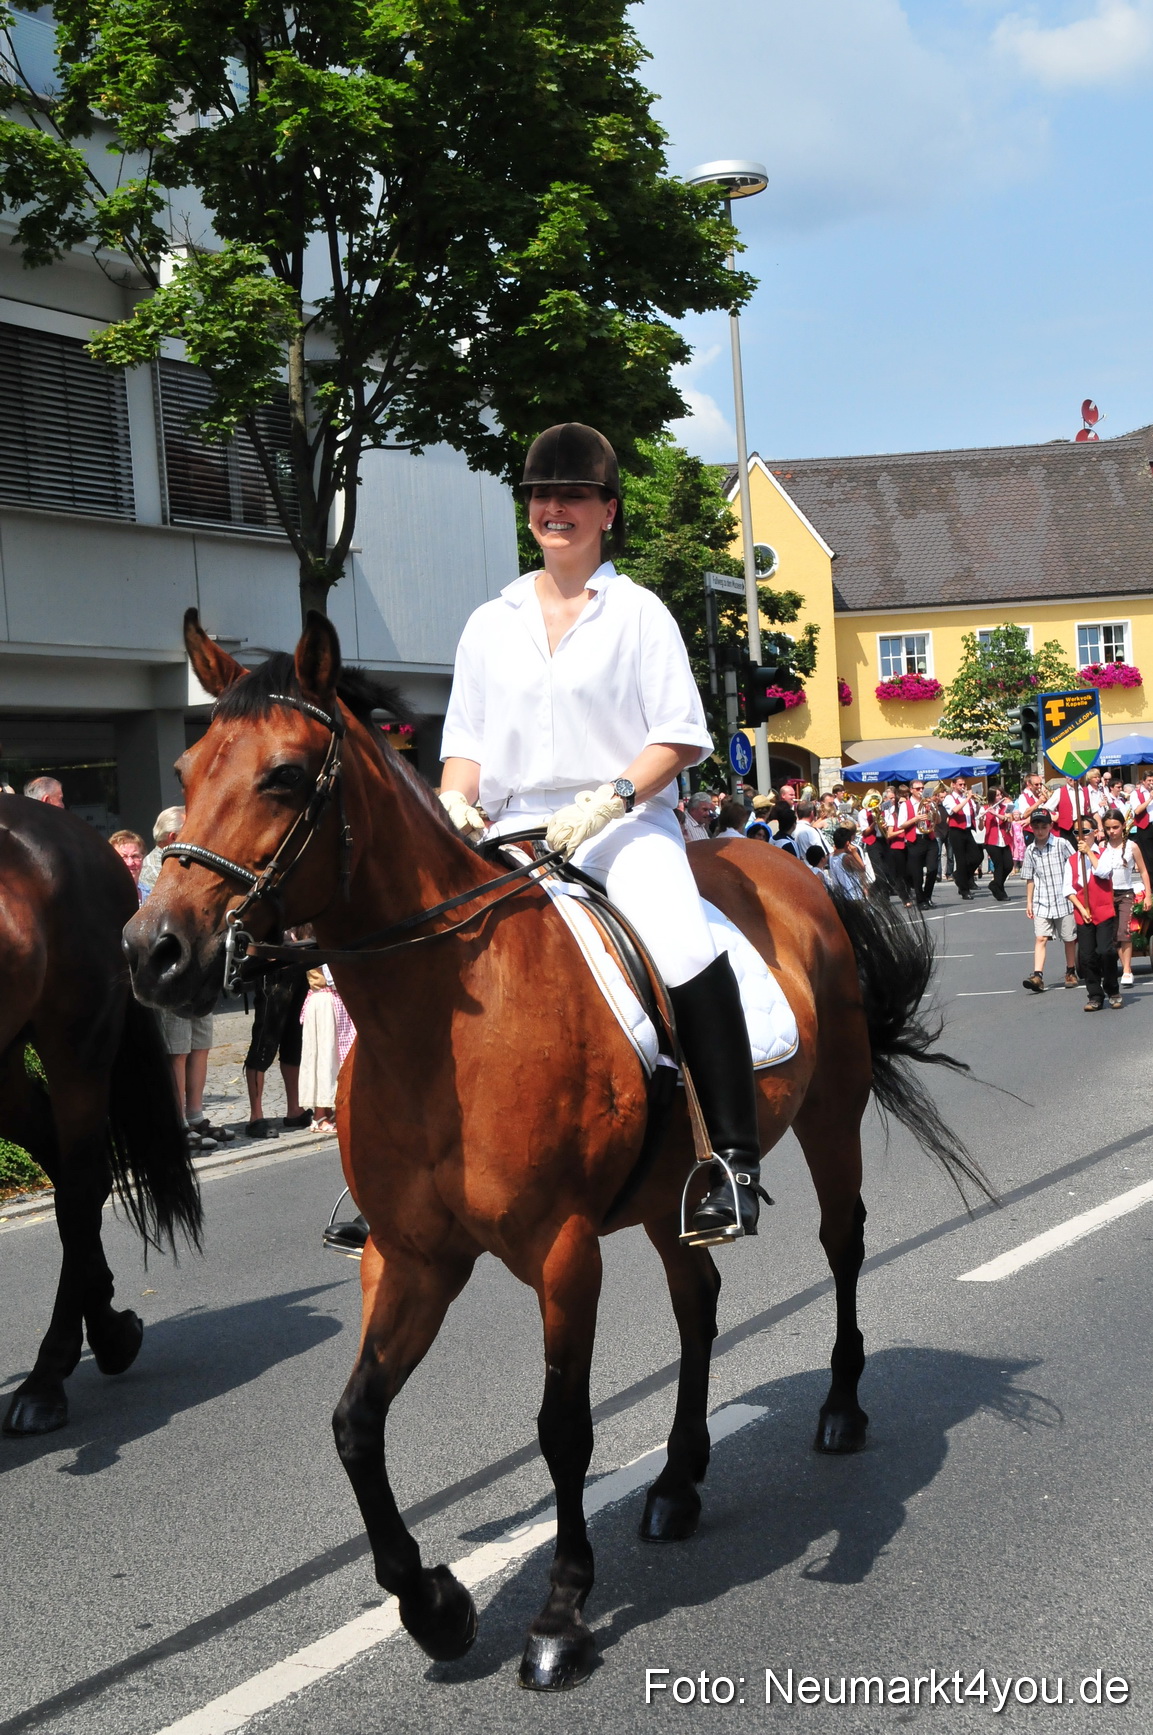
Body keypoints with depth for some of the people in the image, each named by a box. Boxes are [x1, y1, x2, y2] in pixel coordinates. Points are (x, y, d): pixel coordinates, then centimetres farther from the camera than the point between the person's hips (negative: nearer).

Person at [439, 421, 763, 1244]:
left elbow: (681, 737, -3)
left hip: (625, 824, -4)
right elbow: (464, 740, 16)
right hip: (513, 832, 4)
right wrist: (454, 802, -5)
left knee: (687, 955, -32)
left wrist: (607, 800, -17)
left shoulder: (638, 611, 4)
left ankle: (736, 1160, -23)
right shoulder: (491, 623, 14)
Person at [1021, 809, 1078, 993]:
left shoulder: (1062, 844, -5)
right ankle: (1038, 976, -18)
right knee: (1040, 938, -10)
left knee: (1069, 939, 10)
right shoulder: (1030, 851, 5)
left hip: (1064, 900, -2)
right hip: (1041, 902, 2)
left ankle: (1071, 972, 28)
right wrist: (1029, 902, 12)